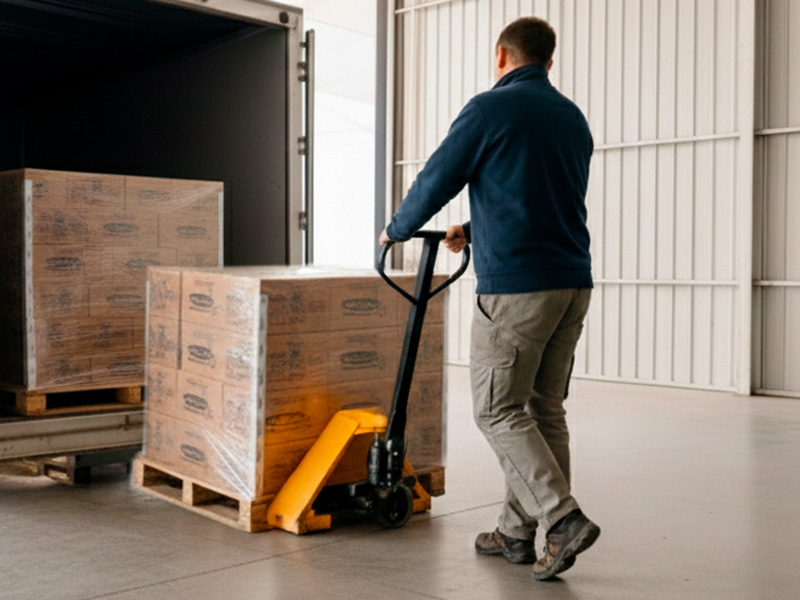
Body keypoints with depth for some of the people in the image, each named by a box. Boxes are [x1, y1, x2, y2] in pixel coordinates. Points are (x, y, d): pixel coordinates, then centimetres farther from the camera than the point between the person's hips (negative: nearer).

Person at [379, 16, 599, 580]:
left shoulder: (491, 108, -5)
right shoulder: (574, 118, 17)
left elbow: (435, 182, -2)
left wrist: (397, 230, 18)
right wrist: (474, 231, 35)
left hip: (515, 285, -7)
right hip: (573, 281, 8)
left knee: (497, 410, 3)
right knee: (544, 410, 12)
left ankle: (564, 518, -6)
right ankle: (518, 530, 21)